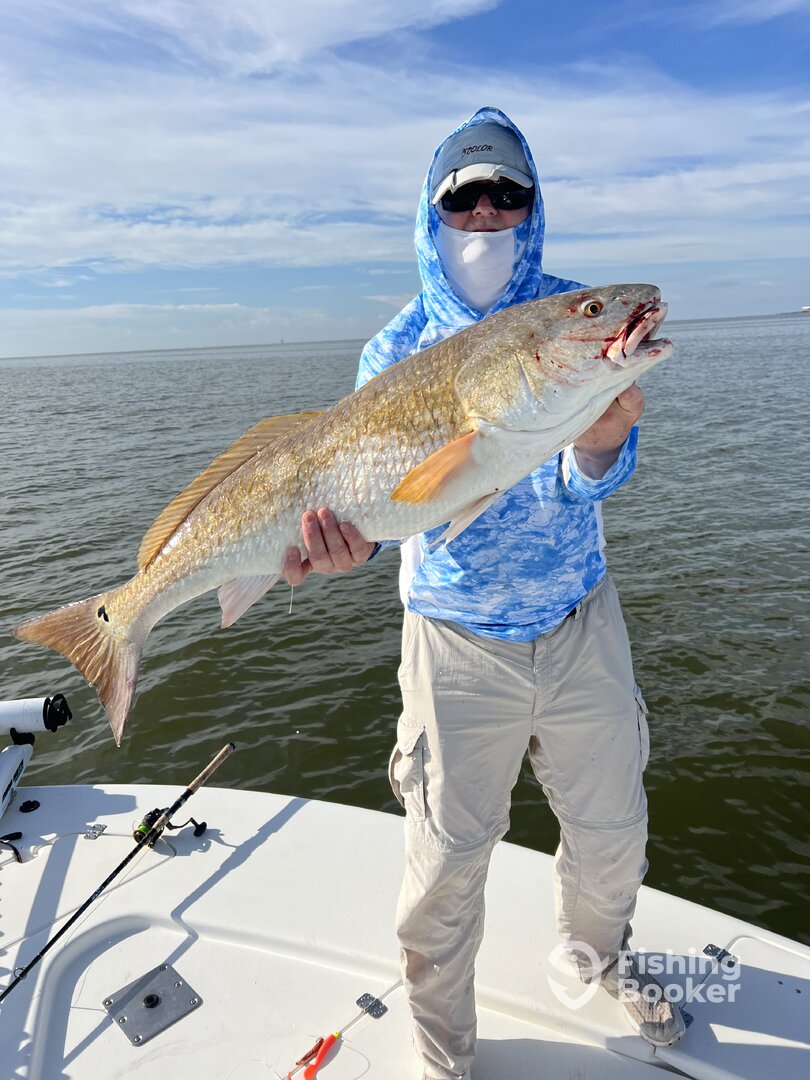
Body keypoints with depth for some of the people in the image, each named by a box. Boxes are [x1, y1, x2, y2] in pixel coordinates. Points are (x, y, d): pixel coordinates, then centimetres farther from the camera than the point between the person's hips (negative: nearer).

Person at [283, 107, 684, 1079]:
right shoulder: (397, 348, -5)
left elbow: (593, 483, -15)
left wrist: (599, 443, -39)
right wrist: (344, 536, -34)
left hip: (580, 621, 3)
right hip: (458, 640, -2)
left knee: (611, 826, 19)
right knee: (446, 860, 8)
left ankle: (597, 956, 53)